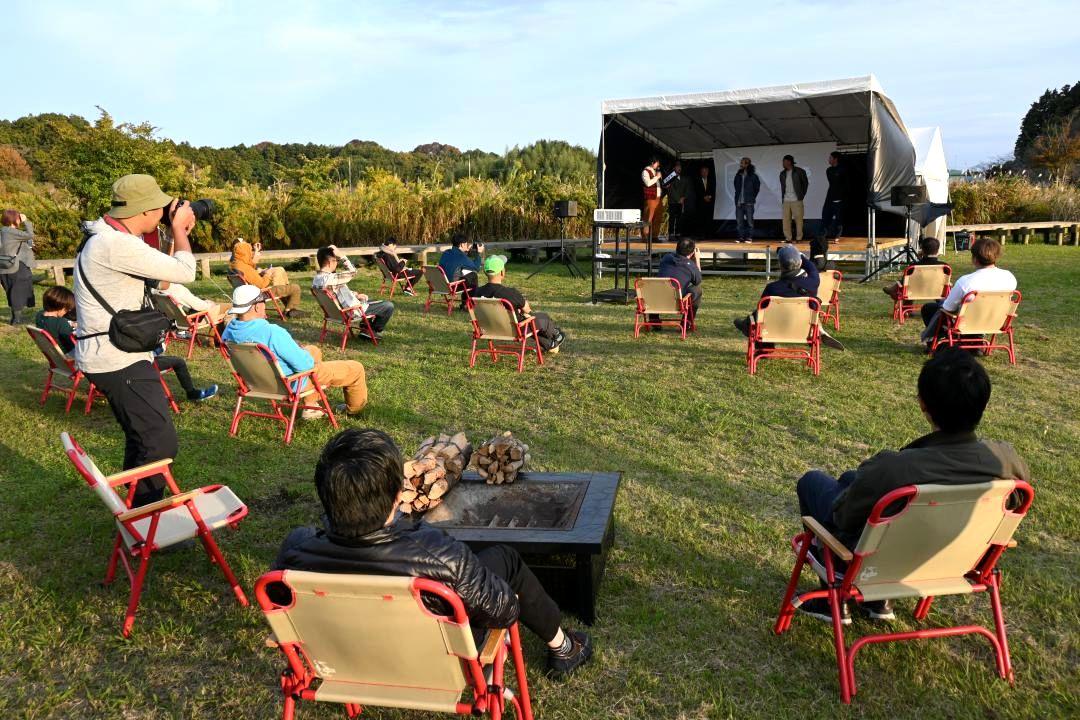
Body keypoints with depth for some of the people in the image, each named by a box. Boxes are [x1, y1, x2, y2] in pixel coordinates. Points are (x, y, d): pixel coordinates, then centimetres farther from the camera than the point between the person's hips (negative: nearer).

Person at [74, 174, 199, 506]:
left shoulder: (111, 237, 11)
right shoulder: (116, 244, -23)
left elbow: (162, 270, 20)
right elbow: (183, 272, -19)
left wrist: (178, 232, 12)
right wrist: (178, 228, -3)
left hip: (117, 355, 11)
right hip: (118, 361, -11)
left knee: (142, 436, 22)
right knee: (160, 442, -9)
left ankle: (137, 510, 37)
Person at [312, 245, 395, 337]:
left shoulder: (316, 279, -1)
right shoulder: (330, 279, -32)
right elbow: (352, 272, -22)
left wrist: (356, 294, 7)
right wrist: (341, 256, -18)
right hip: (352, 312, -10)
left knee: (366, 299, 36)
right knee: (389, 306, -1)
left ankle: (365, 328, 31)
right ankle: (374, 330, 16)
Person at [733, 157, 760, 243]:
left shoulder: (753, 176, -1)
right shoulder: (738, 175, 11)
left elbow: (757, 188, 5)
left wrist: (752, 198, 3)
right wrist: (737, 199, 10)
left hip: (748, 203, -4)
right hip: (739, 202, 4)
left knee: (749, 221, 0)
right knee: (739, 221, 4)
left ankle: (749, 237, 4)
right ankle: (741, 237, 11)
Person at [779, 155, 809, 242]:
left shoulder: (799, 172, 0)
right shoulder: (783, 174, 13)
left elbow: (806, 183, 6)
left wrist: (801, 195, 1)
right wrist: (783, 197, 7)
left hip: (796, 200, -4)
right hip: (786, 200, 4)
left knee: (798, 219, -2)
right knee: (786, 220, 0)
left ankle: (799, 238, 4)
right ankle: (788, 238, 5)